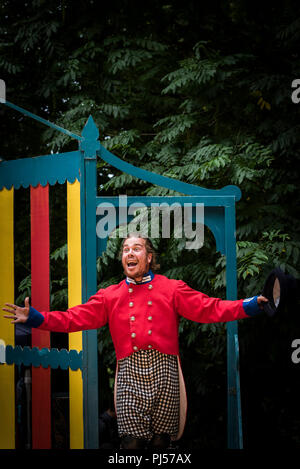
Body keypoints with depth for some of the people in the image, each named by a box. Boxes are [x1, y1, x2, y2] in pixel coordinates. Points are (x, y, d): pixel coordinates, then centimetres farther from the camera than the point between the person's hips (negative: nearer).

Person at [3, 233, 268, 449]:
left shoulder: (172, 289, 12)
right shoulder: (110, 296, 17)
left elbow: (209, 309, 4)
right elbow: (77, 318, 10)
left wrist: (249, 306, -10)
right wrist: (36, 318, -3)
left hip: (164, 371, 0)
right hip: (130, 373, 1)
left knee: (161, 441, 0)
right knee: (132, 442, -10)